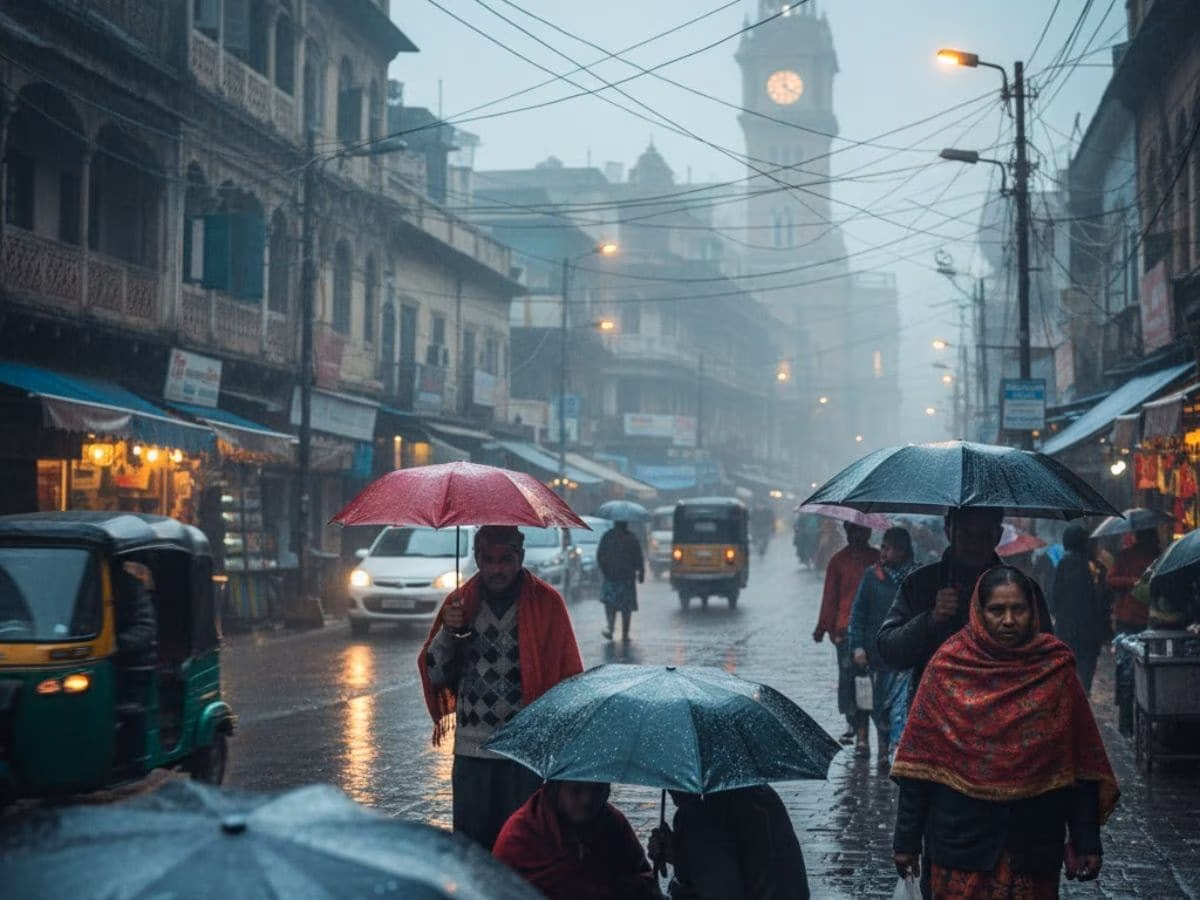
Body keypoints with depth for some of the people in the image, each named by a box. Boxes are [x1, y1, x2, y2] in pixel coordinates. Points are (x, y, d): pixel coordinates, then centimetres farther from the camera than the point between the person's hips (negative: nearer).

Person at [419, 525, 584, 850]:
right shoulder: (460, 602, 9)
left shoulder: (547, 602, 0)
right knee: (470, 839, 4)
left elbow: (568, 673, 2)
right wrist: (448, 632, -10)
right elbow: (434, 674, 7)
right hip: (471, 747, 3)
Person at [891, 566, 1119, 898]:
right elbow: (919, 762, -3)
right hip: (963, 842, -1)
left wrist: (1087, 842, -4)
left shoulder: (1054, 667, -1)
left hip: (1035, 843, 1)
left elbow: (1080, 765, -1)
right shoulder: (948, 665, -4)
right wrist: (907, 840, -5)